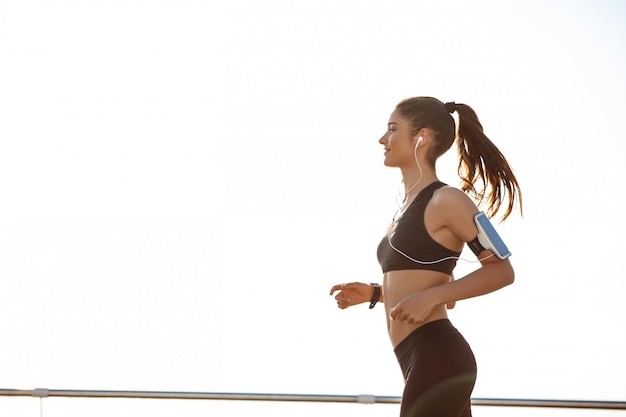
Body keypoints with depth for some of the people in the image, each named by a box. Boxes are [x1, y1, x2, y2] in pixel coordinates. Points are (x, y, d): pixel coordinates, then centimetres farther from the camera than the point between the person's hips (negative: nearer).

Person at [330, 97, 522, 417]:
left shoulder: (445, 201, -8)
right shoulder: (408, 206, 19)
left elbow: (501, 270, -10)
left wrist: (430, 297, -17)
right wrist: (374, 293, 14)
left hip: (438, 358, -9)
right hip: (424, 362, 9)